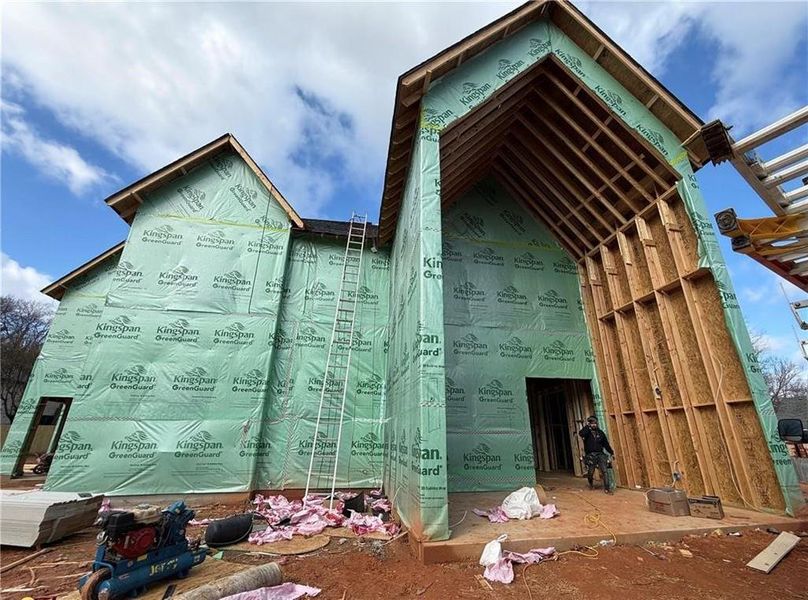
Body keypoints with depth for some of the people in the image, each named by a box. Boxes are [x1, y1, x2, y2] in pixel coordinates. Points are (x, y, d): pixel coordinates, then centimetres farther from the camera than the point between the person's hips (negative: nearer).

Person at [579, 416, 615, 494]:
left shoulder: (600, 432, 6)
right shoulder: (587, 432, -3)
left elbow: (606, 444, 13)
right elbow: (581, 433, -27)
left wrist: (611, 453, 10)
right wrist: (587, 426, -19)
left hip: (600, 454, 2)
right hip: (590, 455, -2)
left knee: (604, 471, -11)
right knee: (590, 472, 7)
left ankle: (606, 488, -5)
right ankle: (591, 484, 35)